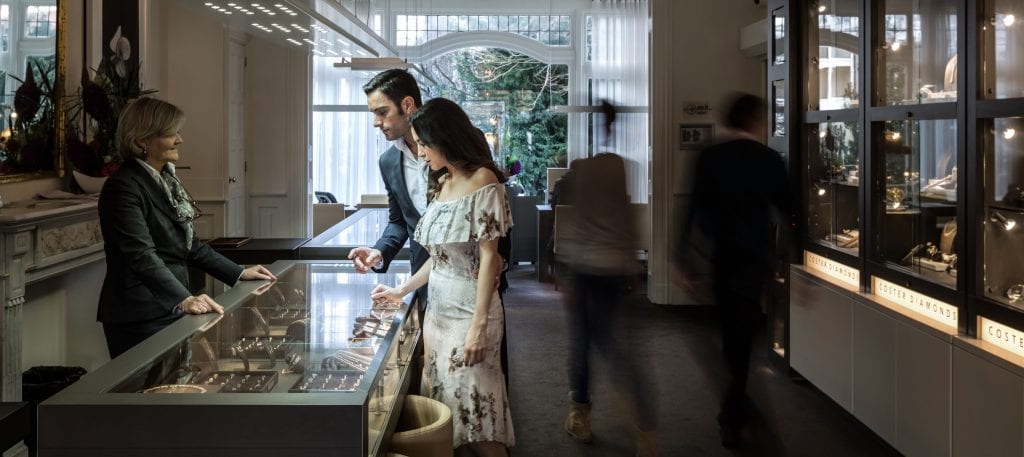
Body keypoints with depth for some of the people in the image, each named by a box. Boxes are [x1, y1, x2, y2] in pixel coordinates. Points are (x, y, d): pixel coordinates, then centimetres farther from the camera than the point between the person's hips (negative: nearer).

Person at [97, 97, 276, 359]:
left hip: (170, 310, 9)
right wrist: (183, 300, -37)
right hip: (139, 320, -9)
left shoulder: (165, 181, 15)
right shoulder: (124, 187, -14)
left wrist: (239, 273, 18)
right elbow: (142, 256, -26)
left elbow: (189, 244, 22)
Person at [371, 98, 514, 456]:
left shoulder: (482, 181, -10)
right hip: (438, 308, 8)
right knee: (444, 407, 8)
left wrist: (479, 325, -19)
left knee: (472, 408, -6)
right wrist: (401, 291, 23)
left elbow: (489, 258, -14)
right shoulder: (441, 184, 12)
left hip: (468, 309, -8)